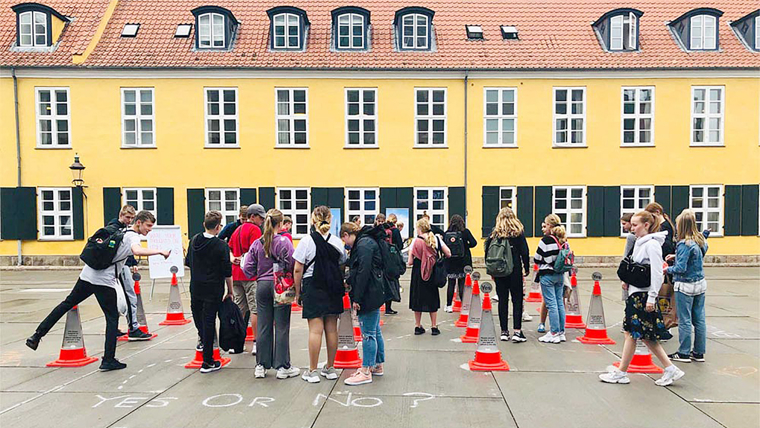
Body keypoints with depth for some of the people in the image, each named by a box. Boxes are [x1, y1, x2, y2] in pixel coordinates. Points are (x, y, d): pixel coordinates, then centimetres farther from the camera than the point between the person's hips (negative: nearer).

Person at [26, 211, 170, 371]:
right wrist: (160, 251, -30)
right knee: (112, 317, 0)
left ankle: (37, 336, 23)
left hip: (88, 274, 8)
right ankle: (108, 360, 1)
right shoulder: (133, 236, -9)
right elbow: (137, 251, -32)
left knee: (67, 304, 19)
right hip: (104, 281, -8)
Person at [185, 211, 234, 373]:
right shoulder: (221, 245, -14)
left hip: (195, 288, 5)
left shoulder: (194, 240, 3)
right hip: (213, 290, -5)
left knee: (199, 319, 23)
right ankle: (207, 362, 6)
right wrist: (230, 291, -1)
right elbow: (227, 272, -11)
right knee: (209, 322, 0)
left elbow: (188, 262, 15)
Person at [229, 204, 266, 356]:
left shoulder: (237, 230, 18)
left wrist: (233, 259, 5)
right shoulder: (254, 229, -8)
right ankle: (256, 343, -1)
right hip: (251, 274, -8)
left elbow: (228, 248, 20)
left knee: (239, 309, 13)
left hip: (236, 274, 8)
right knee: (255, 309, -3)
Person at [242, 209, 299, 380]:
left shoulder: (257, 243, 2)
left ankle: (261, 366, 17)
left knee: (263, 326, 10)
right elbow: (291, 266, -17)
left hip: (262, 286, 4)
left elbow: (248, 269, 2)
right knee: (282, 326, 3)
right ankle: (282, 367, 9)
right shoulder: (284, 241, -11)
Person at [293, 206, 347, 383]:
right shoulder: (337, 241, 2)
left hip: (313, 288, -4)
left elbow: (298, 270, -8)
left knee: (315, 330, -1)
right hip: (333, 289, 4)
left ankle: (312, 371, 5)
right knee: (332, 329, 9)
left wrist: (298, 292, 0)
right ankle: (330, 368, 20)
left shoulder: (307, 241, -8)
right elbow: (342, 265, 8)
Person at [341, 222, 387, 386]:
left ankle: (366, 372, 2)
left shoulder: (363, 244, -15)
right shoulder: (367, 241, 17)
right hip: (374, 294, 11)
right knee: (375, 331, 17)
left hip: (369, 294, -11)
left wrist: (357, 298, -20)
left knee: (368, 333, -4)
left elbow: (363, 272, -22)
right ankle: (378, 366, 27)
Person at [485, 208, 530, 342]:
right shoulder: (518, 232, -2)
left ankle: (504, 331, 11)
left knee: (503, 300, 8)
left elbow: (487, 251, 0)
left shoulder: (494, 233, 1)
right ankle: (517, 331, -2)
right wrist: (527, 268, 4)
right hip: (515, 271, -2)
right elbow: (524, 252, -5)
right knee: (517, 300, 3)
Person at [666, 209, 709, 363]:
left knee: (684, 320, 2)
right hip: (700, 284, 8)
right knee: (699, 319, 12)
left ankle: (684, 353, 10)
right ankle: (699, 353, 20)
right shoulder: (700, 240, 4)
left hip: (685, 286, -8)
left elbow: (681, 268, -21)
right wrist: (677, 256, 12)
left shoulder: (684, 244, -20)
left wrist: (668, 269, -4)